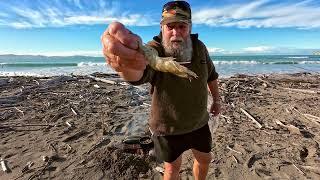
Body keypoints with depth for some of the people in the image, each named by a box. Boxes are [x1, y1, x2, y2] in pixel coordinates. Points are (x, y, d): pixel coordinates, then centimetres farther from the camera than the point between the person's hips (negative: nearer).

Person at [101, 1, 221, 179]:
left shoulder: (199, 47, -6)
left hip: (199, 123, 5)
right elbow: (139, 74, -47)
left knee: (205, 159, 24)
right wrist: (128, 62, -68)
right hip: (168, 128, -4)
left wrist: (217, 99, 13)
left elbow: (211, 75, 10)